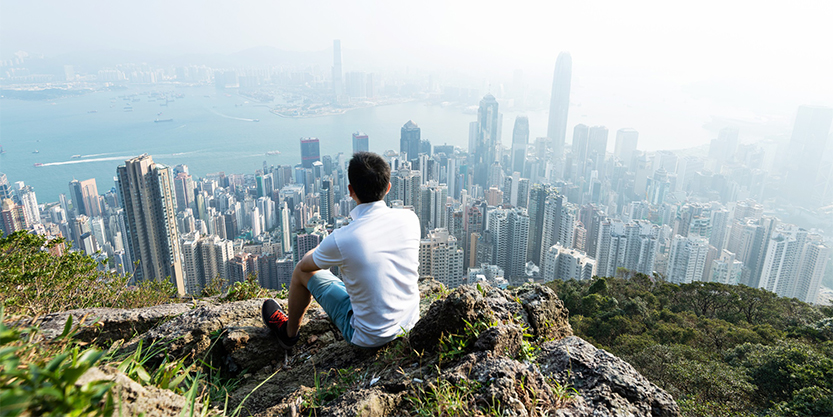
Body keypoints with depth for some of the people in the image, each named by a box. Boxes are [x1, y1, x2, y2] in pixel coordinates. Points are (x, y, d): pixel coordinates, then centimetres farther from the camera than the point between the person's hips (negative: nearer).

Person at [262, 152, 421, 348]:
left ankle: (289, 333, 39)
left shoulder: (341, 240, -26)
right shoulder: (410, 219, -14)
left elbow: (306, 264, -3)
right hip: (411, 324, 5)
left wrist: (324, 248, 19)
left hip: (369, 337, -5)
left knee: (302, 271, 11)